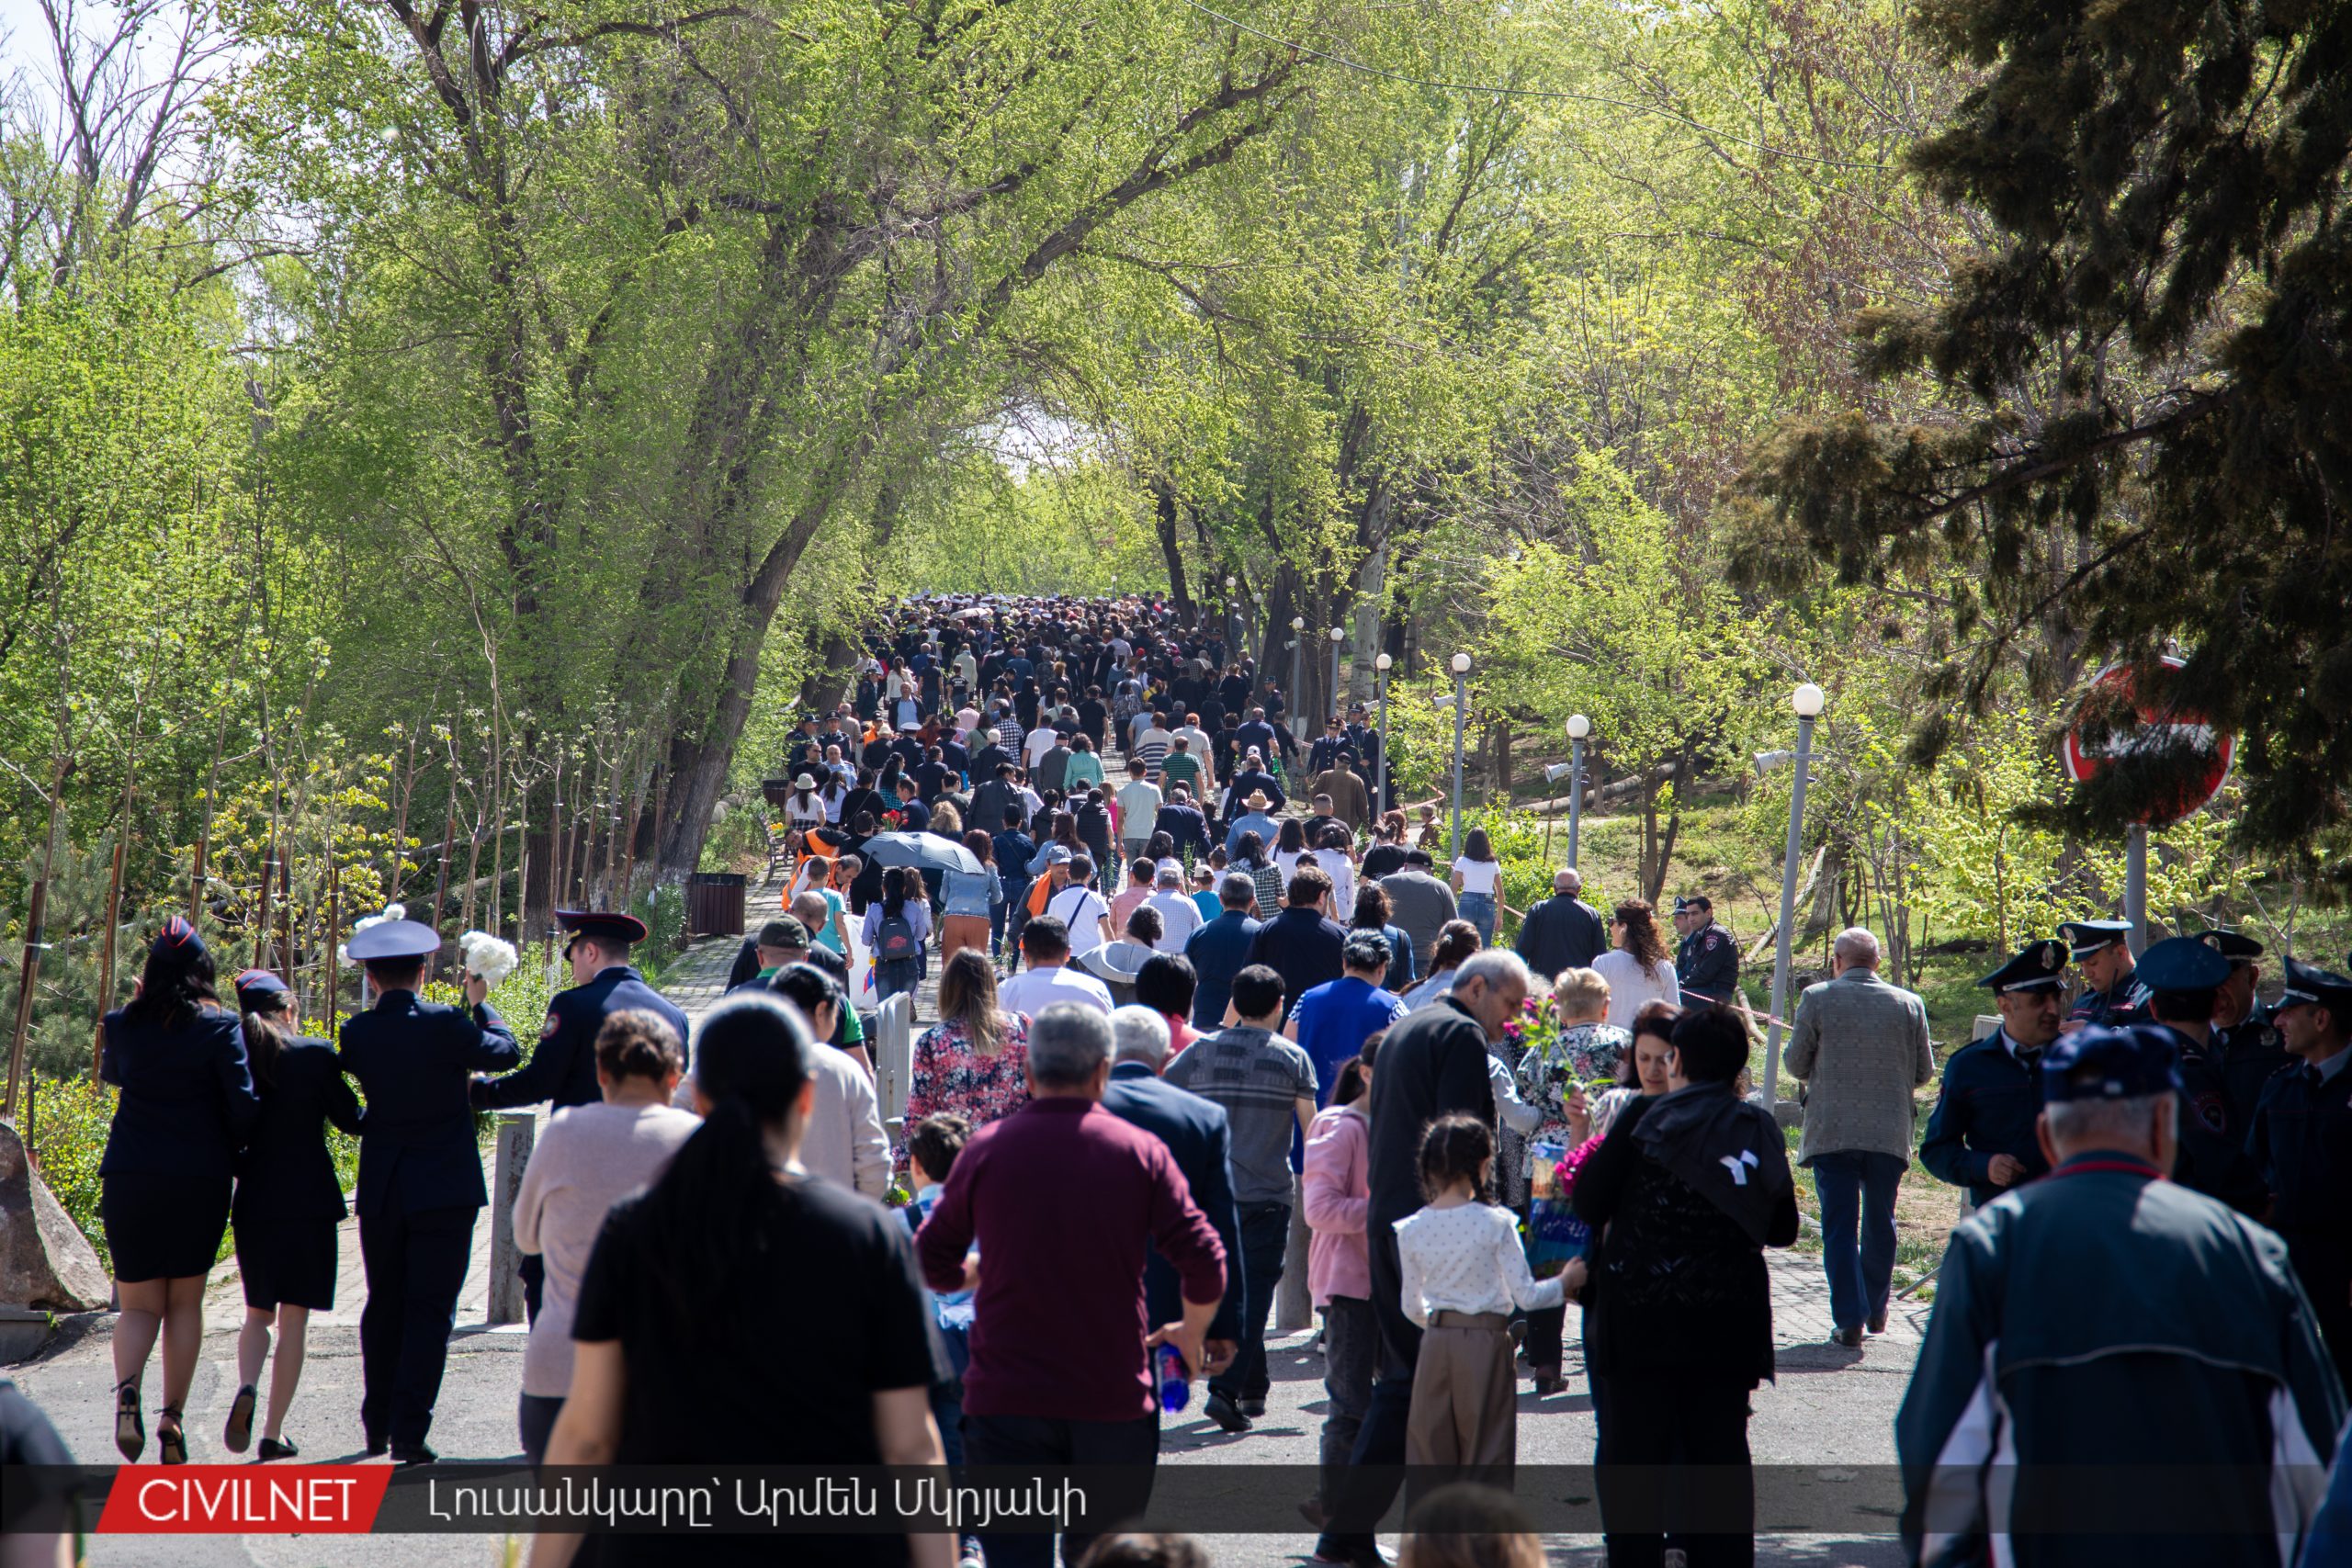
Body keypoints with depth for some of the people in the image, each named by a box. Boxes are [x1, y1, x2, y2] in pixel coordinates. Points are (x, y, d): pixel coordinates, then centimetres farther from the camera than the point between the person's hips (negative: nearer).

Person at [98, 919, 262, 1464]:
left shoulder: (122, 1025, 2)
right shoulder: (219, 1026, -5)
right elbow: (244, 1105, -9)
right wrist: (227, 1151, 10)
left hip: (130, 1179, 1)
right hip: (200, 1181, -1)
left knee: (138, 1304, 8)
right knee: (185, 1302, 12)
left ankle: (127, 1386, -21)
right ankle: (172, 1418, 4)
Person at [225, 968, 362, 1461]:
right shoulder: (316, 1055, -8)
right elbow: (352, 1121, -3)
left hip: (255, 1203, 2)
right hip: (310, 1202, -2)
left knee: (257, 1312, 17)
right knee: (294, 1319, 5)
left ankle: (247, 1387, -12)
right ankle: (274, 1432, 2)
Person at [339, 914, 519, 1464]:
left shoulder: (357, 1032, -3)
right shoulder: (445, 1025, -13)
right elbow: (506, 1052, 0)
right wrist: (480, 1003, 14)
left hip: (379, 1191, 4)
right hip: (444, 1191, -4)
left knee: (384, 1307, 16)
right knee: (430, 1311, -1)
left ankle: (377, 1426, 22)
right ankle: (409, 1433, -7)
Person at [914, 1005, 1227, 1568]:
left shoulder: (986, 1148, 0)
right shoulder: (1141, 1151, -2)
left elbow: (931, 1264, 6)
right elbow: (1204, 1262, -6)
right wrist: (1191, 1333, 14)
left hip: (1005, 1400, -1)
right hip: (1114, 1398, 1)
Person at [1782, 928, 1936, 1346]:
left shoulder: (1816, 999, -7)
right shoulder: (1909, 1004, 0)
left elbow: (1795, 1064, -1)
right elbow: (1924, 1073, 6)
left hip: (1831, 1134, -3)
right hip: (1890, 1134, 3)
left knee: (1839, 1228, 2)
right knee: (1880, 1223, 18)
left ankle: (1849, 1319, -3)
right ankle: (1875, 1310, 29)